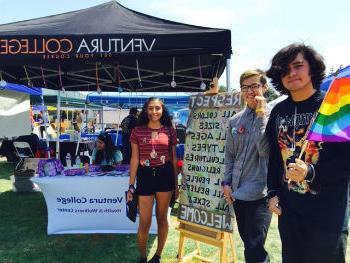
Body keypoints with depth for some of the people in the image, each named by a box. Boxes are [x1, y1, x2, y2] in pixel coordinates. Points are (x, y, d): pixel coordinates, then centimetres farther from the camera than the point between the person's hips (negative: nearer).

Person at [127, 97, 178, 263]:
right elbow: (134, 159, 1)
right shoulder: (137, 131, 1)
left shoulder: (170, 131, 3)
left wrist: (176, 183, 8)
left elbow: (174, 158, 7)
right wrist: (131, 185, -1)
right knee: (144, 223, 4)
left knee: (162, 218, 12)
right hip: (145, 176, -1)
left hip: (165, 175, 1)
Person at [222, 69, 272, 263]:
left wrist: (260, 115, -18)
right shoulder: (234, 120, 7)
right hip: (238, 192, 5)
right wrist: (226, 182, 5)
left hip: (260, 193, -5)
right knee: (248, 243, 19)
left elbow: (266, 150, -20)